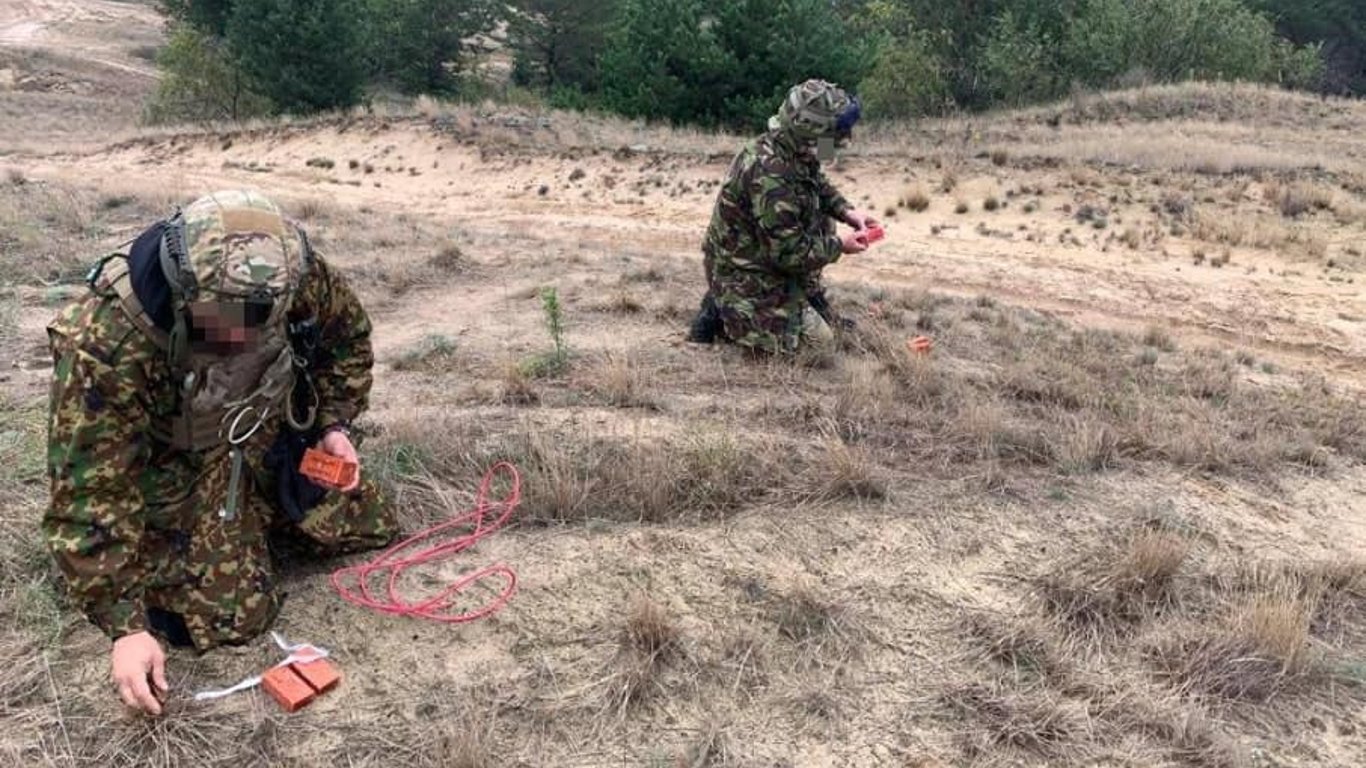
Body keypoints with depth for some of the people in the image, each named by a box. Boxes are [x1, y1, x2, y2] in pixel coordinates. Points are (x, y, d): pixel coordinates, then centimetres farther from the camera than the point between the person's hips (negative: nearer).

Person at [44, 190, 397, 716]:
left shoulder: (297, 274, -26)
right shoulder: (105, 342, -38)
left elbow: (348, 338, -1)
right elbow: (89, 490, -30)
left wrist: (334, 424, -10)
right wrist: (126, 624, -29)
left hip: (273, 430, 5)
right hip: (174, 465, -4)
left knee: (367, 529, 9)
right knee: (235, 613, -12)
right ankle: (147, 545, 16)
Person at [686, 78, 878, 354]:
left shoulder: (792, 152, -4)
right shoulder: (770, 175, -32)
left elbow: (820, 185, 18)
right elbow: (790, 254, -28)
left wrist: (846, 211, 0)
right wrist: (840, 246, -13)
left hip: (767, 257, 9)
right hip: (745, 278, -9)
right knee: (817, 340, -6)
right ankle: (724, 314, -2)